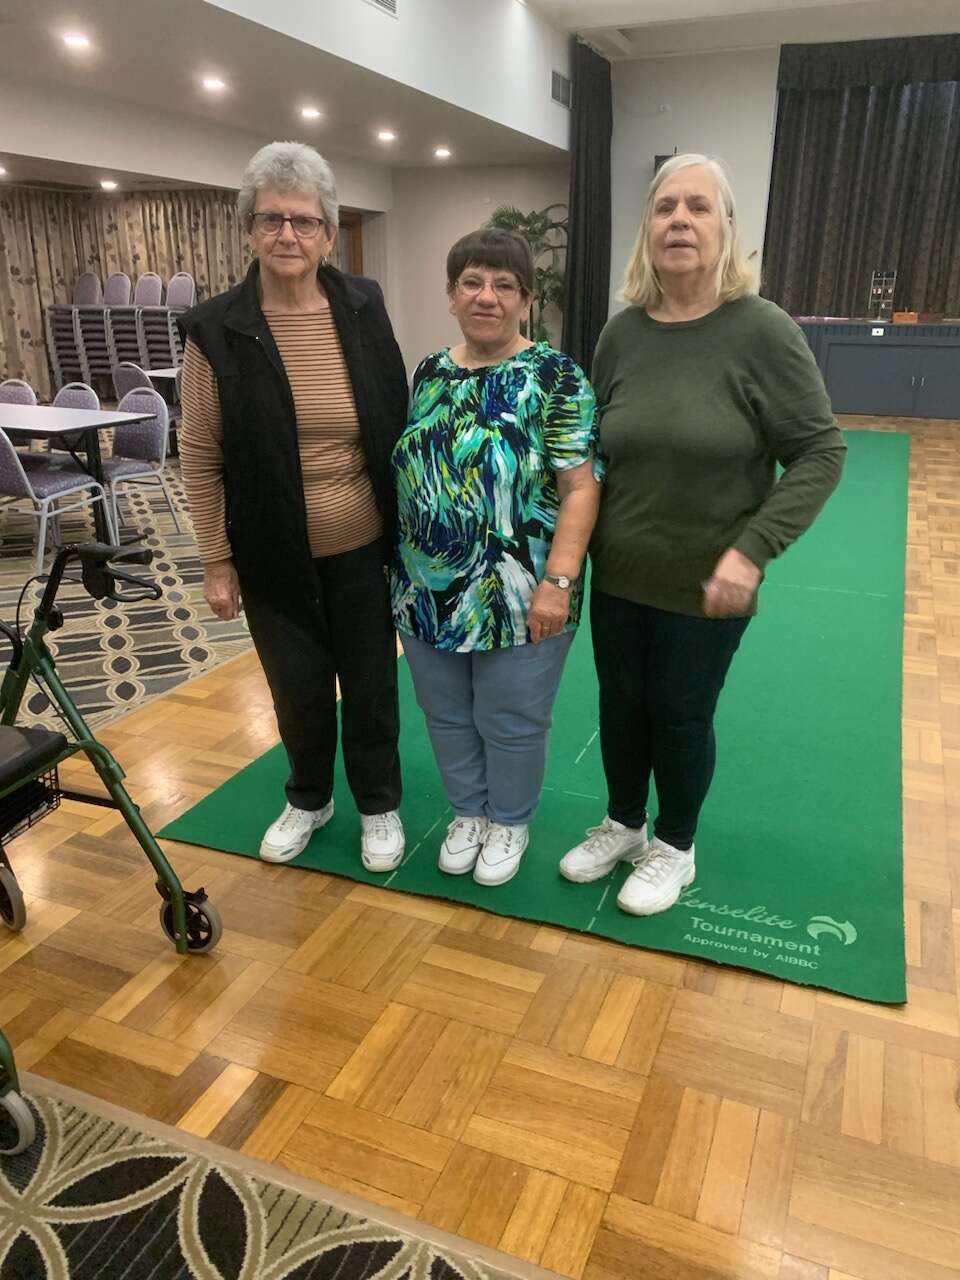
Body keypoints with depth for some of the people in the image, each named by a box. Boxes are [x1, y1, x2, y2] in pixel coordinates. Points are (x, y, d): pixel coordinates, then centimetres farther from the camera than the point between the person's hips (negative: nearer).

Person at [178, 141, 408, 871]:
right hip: (276, 555, -1)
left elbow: (397, 426, 6)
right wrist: (216, 562, -6)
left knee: (370, 682, 12)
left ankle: (379, 805, 35)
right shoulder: (217, 330, -8)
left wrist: (409, 524, 5)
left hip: (364, 547, 1)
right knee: (298, 687, 13)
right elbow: (201, 456, -5)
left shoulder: (364, 309, -2)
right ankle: (309, 799, 39)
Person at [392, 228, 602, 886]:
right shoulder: (431, 373, 8)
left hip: (517, 600, -5)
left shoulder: (554, 377, -9)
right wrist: (405, 571, 11)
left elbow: (581, 487, -14)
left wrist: (557, 582, -22)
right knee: (448, 715, 18)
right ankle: (469, 812, 41)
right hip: (429, 593, 5)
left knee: (510, 722, 10)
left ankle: (509, 821, 36)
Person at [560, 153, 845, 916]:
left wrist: (752, 549, -20)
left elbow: (820, 452, -12)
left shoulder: (763, 330, -13)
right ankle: (623, 825, 41)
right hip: (618, 575, 4)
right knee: (620, 705, 16)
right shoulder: (622, 333, 0)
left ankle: (674, 849, 35)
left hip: (705, 584, -4)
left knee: (681, 716, 11)